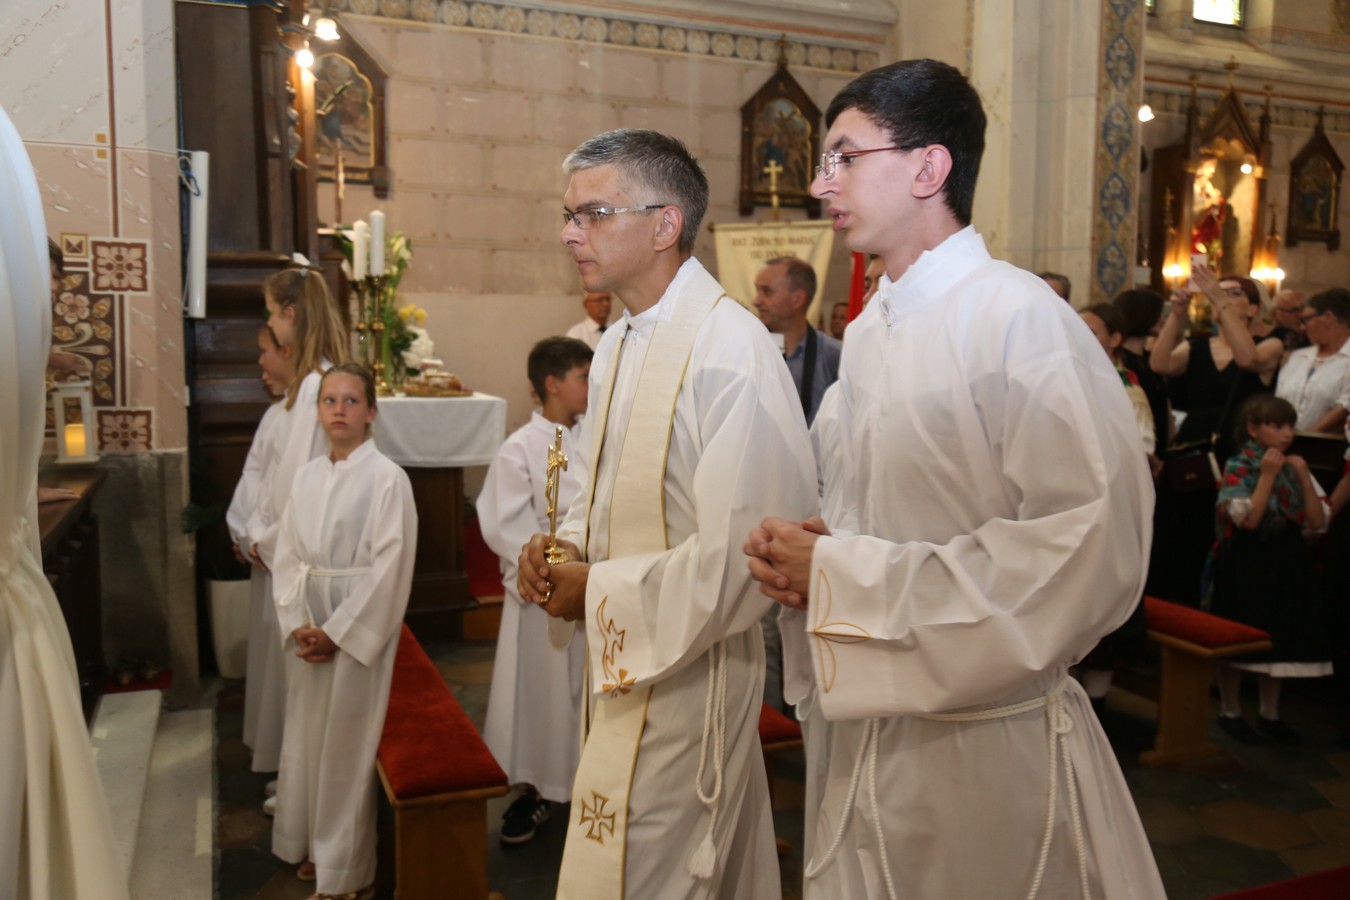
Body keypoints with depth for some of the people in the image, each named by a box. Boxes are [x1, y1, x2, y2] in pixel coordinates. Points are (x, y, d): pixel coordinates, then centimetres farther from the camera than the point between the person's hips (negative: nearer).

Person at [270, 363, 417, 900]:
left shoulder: (387, 478, -11)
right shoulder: (307, 476, 7)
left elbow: (390, 567, -14)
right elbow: (288, 557, 7)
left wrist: (336, 632, -15)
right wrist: (297, 625, -6)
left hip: (359, 628, -6)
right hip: (307, 630, 6)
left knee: (347, 746, 1)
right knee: (306, 736, 14)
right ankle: (315, 846, 33)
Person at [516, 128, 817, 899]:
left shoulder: (730, 349, -21)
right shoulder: (618, 347, 8)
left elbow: (739, 555, -25)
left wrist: (597, 590, -15)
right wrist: (563, 549, -1)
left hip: (687, 672, -8)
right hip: (626, 662, 8)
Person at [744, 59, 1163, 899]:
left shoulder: (1021, 318, -18)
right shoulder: (867, 333, 7)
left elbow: (1094, 552, -25)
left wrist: (839, 576, -21)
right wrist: (809, 558, -6)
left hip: (990, 746, -7)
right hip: (871, 731, 7)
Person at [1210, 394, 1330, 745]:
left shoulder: (1295, 468, 6)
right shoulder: (1238, 468, -9)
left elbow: (1317, 523, -1)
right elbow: (1248, 520, -20)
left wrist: (1303, 477, -10)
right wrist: (1267, 475, -18)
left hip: (1286, 563, 5)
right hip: (1245, 564, -5)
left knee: (1279, 637, 12)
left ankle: (1270, 713, 26)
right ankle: (1230, 710, 18)